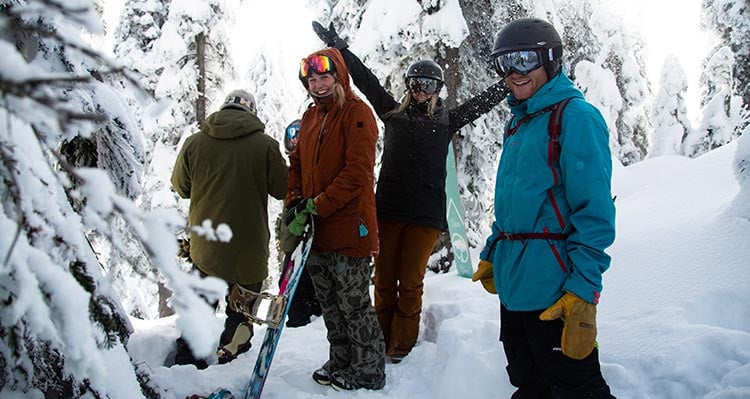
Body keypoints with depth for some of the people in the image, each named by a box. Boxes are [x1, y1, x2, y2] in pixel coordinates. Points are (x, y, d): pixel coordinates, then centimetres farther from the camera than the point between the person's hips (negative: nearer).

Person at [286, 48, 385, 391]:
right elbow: (296, 164, 17)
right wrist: (296, 203, 0)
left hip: (348, 227, -7)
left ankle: (369, 374, 18)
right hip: (315, 232, 8)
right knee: (330, 306, 17)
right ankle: (340, 363, 34)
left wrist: (317, 206, -18)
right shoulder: (310, 117, 15)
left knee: (354, 307, 2)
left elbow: (357, 172, -18)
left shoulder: (356, 112, -9)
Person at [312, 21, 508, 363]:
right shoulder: (393, 113, 12)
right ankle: (382, 343, 18)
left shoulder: (447, 120, 12)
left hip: (426, 214, -1)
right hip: (388, 209, 1)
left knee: (410, 283, 1)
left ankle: (401, 346, 13)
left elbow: (485, 100, 16)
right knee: (384, 280, 6)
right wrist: (338, 45, 14)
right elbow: (366, 80, 13)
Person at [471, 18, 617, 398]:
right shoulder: (518, 122, 15)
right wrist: (491, 255, 18)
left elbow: (594, 212, -17)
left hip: (553, 292, -8)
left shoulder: (575, 116, -10)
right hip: (512, 286, 9)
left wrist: (582, 292, -21)